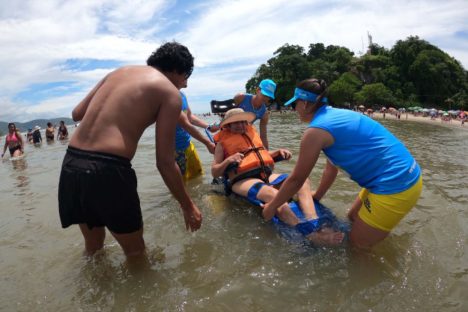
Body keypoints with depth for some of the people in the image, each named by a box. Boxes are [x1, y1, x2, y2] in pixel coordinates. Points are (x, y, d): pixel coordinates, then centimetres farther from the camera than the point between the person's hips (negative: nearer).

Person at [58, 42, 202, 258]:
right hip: (107, 170, -7)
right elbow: (165, 162, -4)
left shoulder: (119, 72, 19)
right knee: (135, 252, 16)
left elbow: (76, 114, 20)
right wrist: (188, 206, 8)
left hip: (70, 165, 7)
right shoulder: (170, 92, 1)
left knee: (93, 246, 28)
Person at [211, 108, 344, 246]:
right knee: (273, 194, -37)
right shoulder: (223, 141, 9)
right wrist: (228, 160, -15)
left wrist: (278, 152, 13)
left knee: (302, 181, -18)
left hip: (267, 175, 6)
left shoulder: (251, 132, 25)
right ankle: (309, 234, -46)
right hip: (243, 180, -6)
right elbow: (214, 172, 5)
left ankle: (314, 226, -37)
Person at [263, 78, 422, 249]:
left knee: (358, 244, 9)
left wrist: (271, 206, 5)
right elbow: (332, 167, 19)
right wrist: (317, 196, 30)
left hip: (395, 187, -9)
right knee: (353, 217, 26)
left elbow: (296, 179, -8)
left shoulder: (315, 131, -17)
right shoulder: (335, 115, 10)